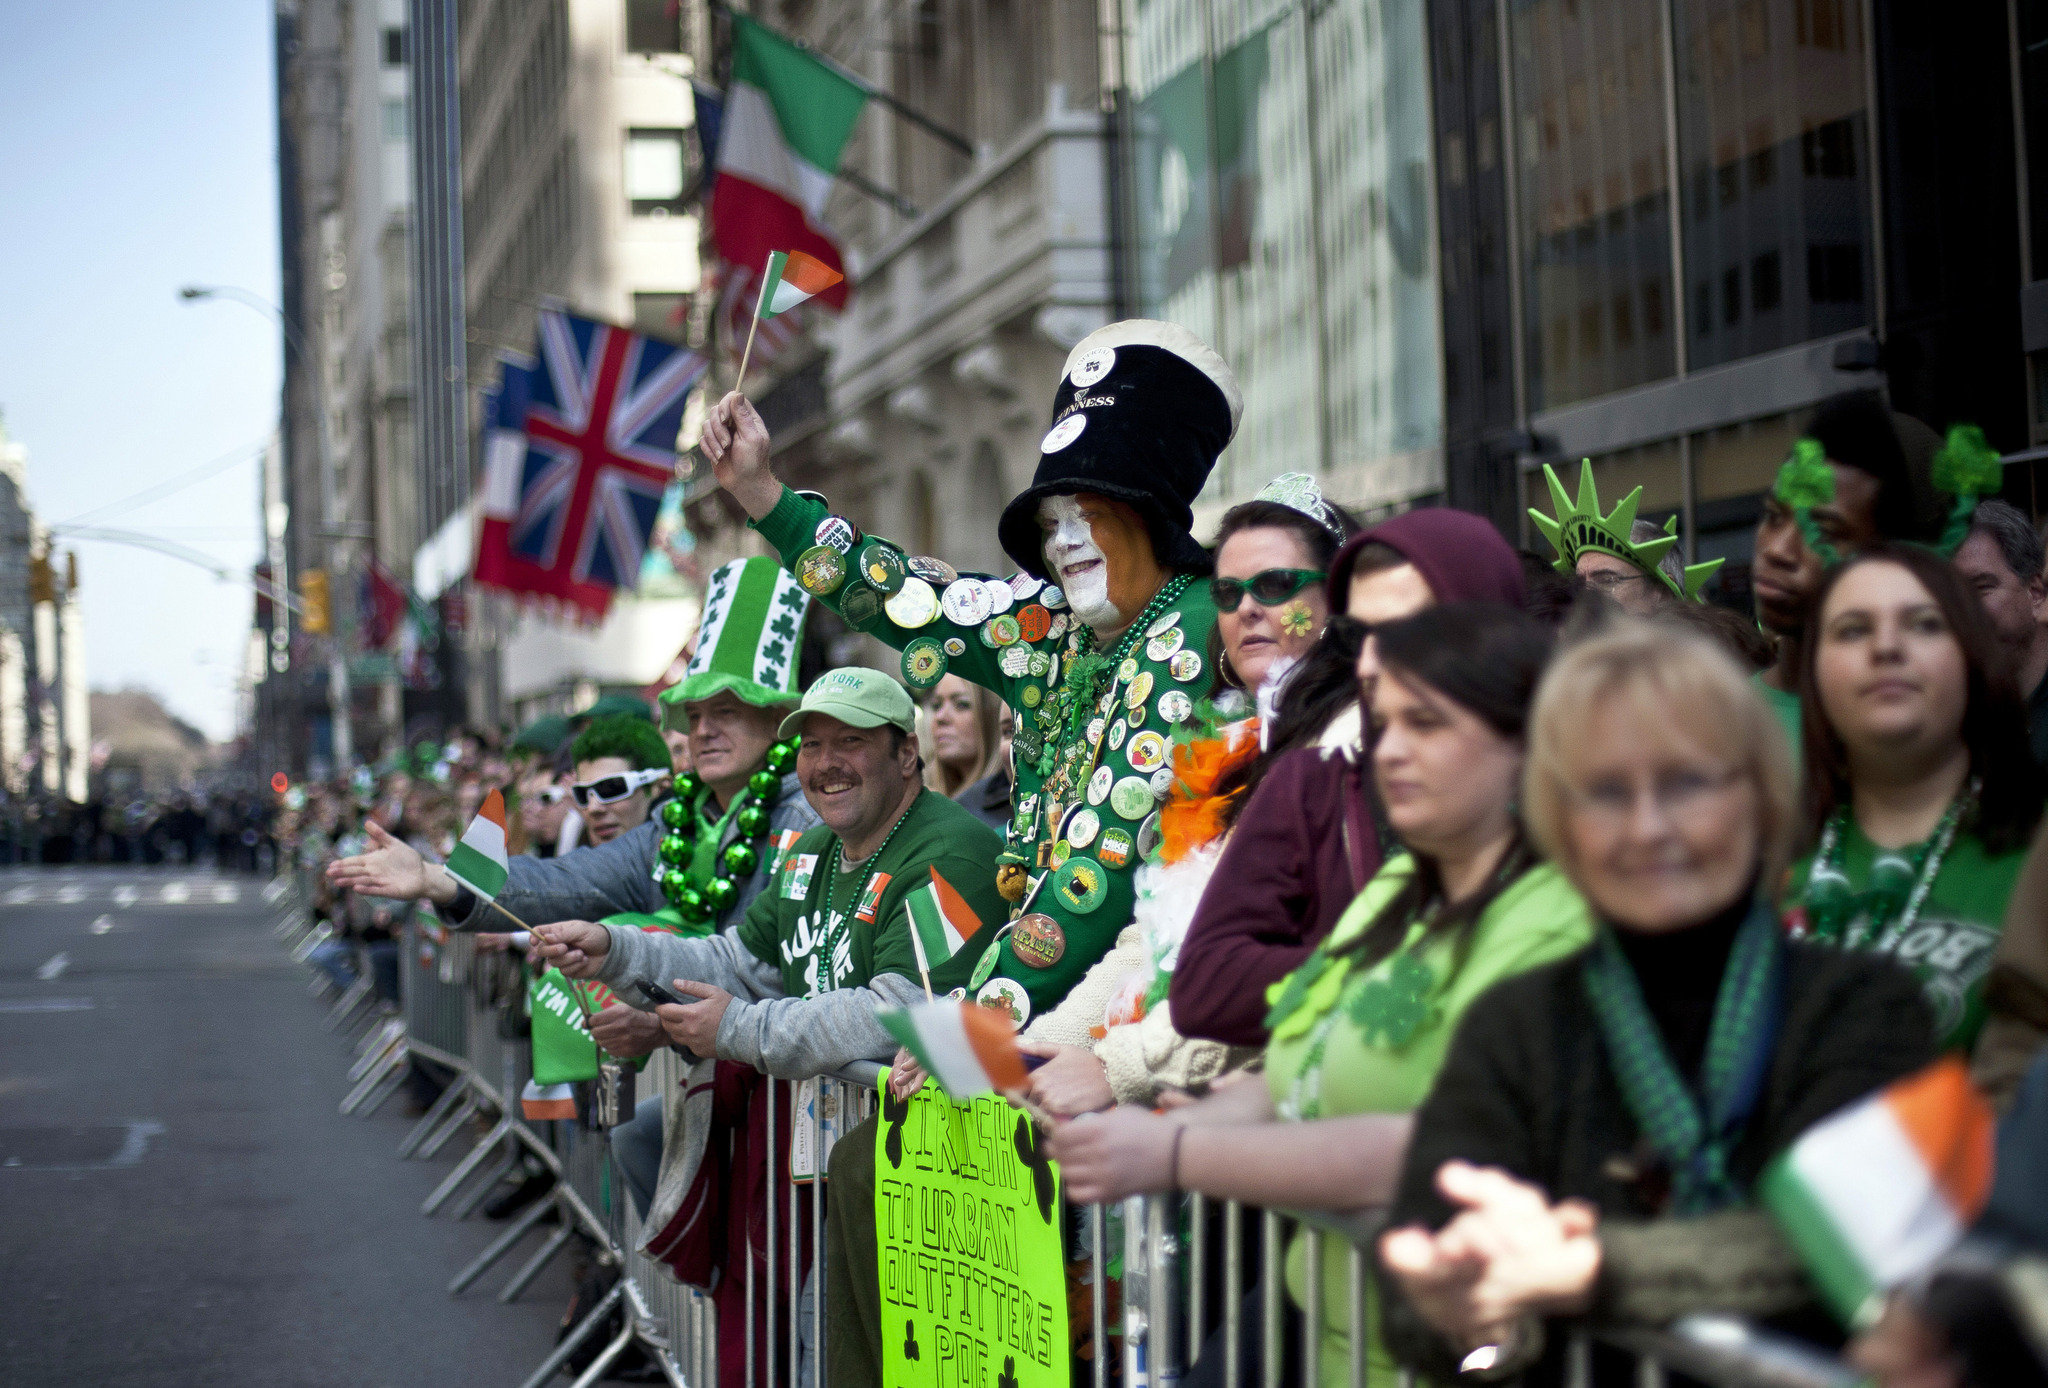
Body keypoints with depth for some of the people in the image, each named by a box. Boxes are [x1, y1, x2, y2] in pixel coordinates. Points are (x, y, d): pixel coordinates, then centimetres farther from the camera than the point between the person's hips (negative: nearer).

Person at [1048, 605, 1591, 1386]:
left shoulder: (1556, 925, -17)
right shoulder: (1397, 890, 12)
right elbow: (1294, 1093, 13)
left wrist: (1173, 1155, -24)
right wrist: (1137, 1137, -5)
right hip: (1312, 1314, 8)